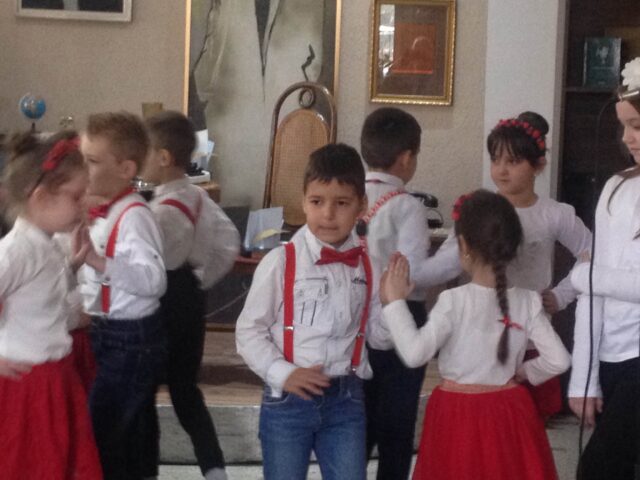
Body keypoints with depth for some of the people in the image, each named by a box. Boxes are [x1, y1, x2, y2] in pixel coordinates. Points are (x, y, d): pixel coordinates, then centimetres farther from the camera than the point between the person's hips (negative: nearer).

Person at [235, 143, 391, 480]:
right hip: (288, 399, -3)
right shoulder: (280, 262, -8)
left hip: (346, 400, 3)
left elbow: (380, 337, 8)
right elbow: (248, 330, -4)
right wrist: (283, 374, -15)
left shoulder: (367, 268, 3)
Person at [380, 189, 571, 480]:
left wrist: (394, 302, -14)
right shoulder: (528, 302, -5)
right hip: (509, 415, 3)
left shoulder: (454, 301, -16)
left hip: (459, 415, -3)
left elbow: (414, 354, -23)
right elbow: (558, 360, -5)